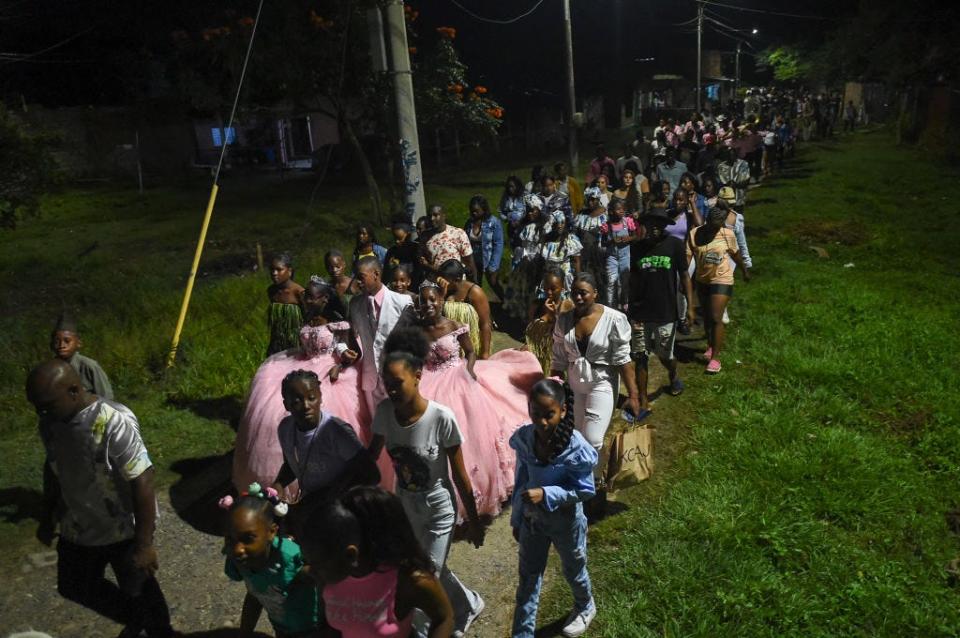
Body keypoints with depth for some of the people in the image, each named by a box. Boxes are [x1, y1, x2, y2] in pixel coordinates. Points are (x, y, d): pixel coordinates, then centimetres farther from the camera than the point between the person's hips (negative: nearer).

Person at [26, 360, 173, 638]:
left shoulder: (114, 422, -32)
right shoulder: (49, 422, -9)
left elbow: (143, 484, -29)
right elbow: (53, 468, 11)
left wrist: (144, 544, -25)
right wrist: (46, 517, 18)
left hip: (124, 531, -7)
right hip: (77, 529, 7)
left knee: (138, 590, 14)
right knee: (73, 587, 25)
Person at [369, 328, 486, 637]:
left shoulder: (442, 418, -28)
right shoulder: (383, 412, -16)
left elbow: (460, 475, -17)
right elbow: (371, 456, 2)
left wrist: (474, 522, -8)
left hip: (438, 511, -5)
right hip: (404, 507, 5)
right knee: (432, 571, 23)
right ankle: (469, 606, 53)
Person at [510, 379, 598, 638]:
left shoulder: (575, 447, -28)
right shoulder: (524, 439, -16)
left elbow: (585, 490, -19)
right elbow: (521, 481, -2)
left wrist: (545, 494, -32)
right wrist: (517, 519, 7)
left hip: (565, 519, -2)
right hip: (532, 517, 3)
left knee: (573, 570, 24)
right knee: (528, 578, 14)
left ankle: (585, 608, 55)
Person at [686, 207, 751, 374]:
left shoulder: (727, 234, -10)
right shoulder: (694, 234, -10)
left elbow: (736, 254, 5)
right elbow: (687, 257, -15)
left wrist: (745, 271, 18)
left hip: (722, 281, -3)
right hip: (702, 281, 3)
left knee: (716, 318, -10)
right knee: (706, 317, 18)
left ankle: (715, 357, -4)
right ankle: (711, 345, 41)